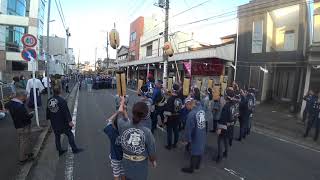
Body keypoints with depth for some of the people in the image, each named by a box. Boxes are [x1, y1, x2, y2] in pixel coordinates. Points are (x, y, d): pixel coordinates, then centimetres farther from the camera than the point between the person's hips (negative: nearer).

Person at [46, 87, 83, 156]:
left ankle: (59, 150, 29)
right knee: (70, 135, 4)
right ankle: (74, 149, 8)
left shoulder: (49, 101, 3)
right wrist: (69, 121, -19)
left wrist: (49, 118, 28)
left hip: (54, 123, 7)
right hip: (62, 123, -7)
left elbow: (48, 111, 15)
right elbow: (66, 112, -21)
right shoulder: (62, 101, -19)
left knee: (57, 137, 18)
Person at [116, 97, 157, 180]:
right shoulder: (147, 132, -30)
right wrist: (153, 161, 7)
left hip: (127, 161, 2)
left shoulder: (123, 126, -25)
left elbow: (120, 112, -3)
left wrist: (122, 102, 17)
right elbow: (151, 151, -16)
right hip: (141, 163, -2)